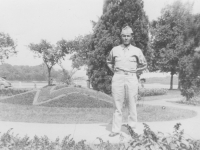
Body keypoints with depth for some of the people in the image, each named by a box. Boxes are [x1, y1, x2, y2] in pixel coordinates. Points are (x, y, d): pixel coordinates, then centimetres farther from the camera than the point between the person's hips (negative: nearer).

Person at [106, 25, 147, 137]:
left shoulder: (137, 51, 6)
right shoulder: (115, 50, 9)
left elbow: (144, 65, 16)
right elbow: (109, 62, 25)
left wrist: (135, 71, 6)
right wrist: (114, 70, 11)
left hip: (131, 78, -1)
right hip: (118, 77, 1)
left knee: (132, 104, 2)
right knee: (118, 104, 3)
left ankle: (132, 128, 13)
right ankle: (116, 129, 8)